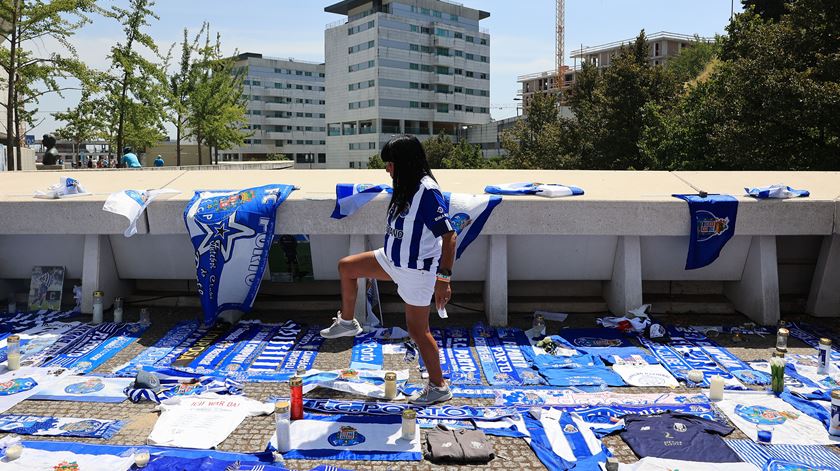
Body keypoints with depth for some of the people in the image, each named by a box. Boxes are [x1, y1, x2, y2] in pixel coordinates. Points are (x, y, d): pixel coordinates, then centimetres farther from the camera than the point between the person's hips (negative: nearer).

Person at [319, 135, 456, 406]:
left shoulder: (426, 191, -23)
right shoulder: (406, 188, 5)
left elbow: (449, 236, -26)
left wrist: (443, 279, -29)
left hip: (417, 271, -9)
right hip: (392, 260, 9)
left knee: (417, 329, 1)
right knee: (346, 267, 15)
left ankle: (438, 387, 18)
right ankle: (347, 323, 32)